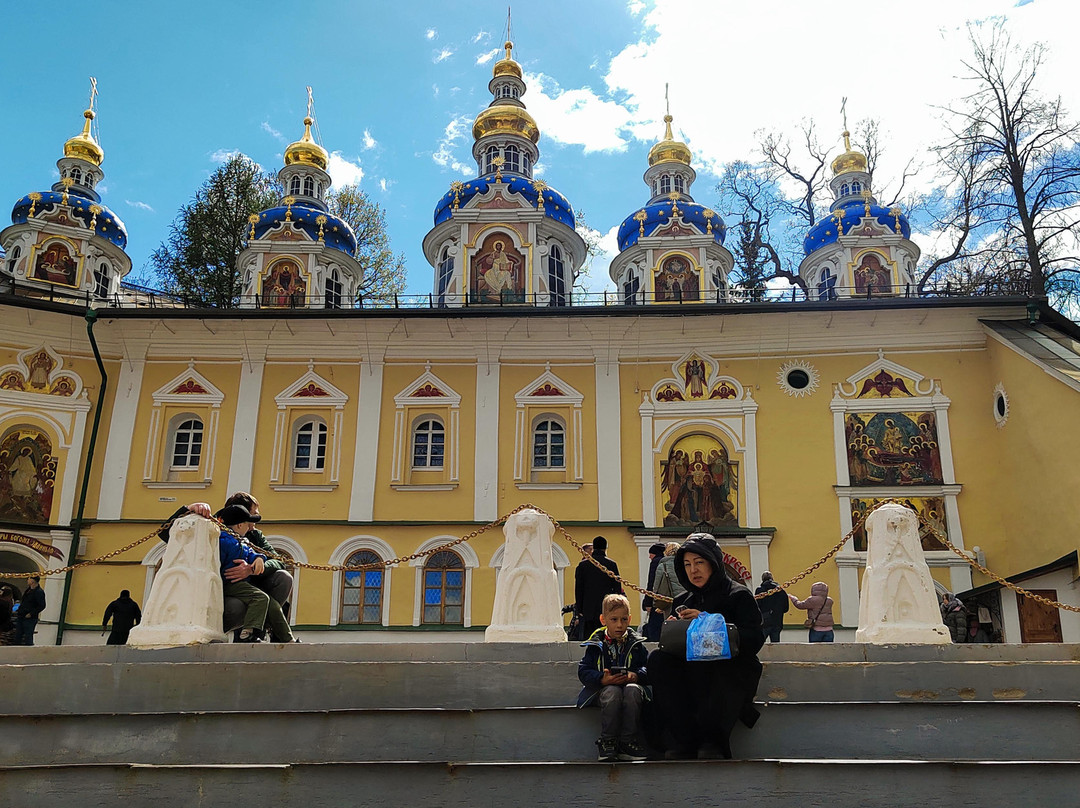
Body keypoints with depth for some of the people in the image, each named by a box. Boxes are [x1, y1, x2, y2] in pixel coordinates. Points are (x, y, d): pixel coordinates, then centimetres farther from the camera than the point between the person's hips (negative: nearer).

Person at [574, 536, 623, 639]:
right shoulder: (612, 565, -1)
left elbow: (578, 588, 5)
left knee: (590, 637, 3)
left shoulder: (582, 565, 2)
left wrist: (579, 609, 11)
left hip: (589, 611, 1)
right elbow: (617, 588, 1)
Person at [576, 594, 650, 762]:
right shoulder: (596, 644, 6)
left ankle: (628, 742, -24)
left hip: (631, 684, 1)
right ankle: (607, 742, -25)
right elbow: (583, 671, -1)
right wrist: (603, 679, -20)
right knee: (612, 692, -37)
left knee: (632, 690, -35)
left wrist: (635, 676, -20)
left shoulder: (635, 643, 9)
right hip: (603, 689, -1)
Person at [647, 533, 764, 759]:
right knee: (658, 658, -25)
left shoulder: (738, 595, 1)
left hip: (733, 673, -5)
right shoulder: (683, 601, 17)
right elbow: (673, 646, 14)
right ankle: (682, 746, -24)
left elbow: (755, 641, -13)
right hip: (695, 673, 5)